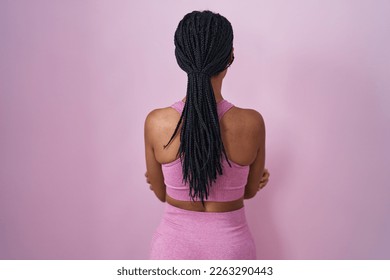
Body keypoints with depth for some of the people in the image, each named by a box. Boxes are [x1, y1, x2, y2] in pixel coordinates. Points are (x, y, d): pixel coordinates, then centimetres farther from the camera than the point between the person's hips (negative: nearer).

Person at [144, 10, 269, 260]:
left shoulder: (156, 123, -18)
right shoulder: (252, 123, -19)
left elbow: (161, 192, -3)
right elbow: (249, 190, -2)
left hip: (174, 244, 0)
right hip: (230, 246, 0)